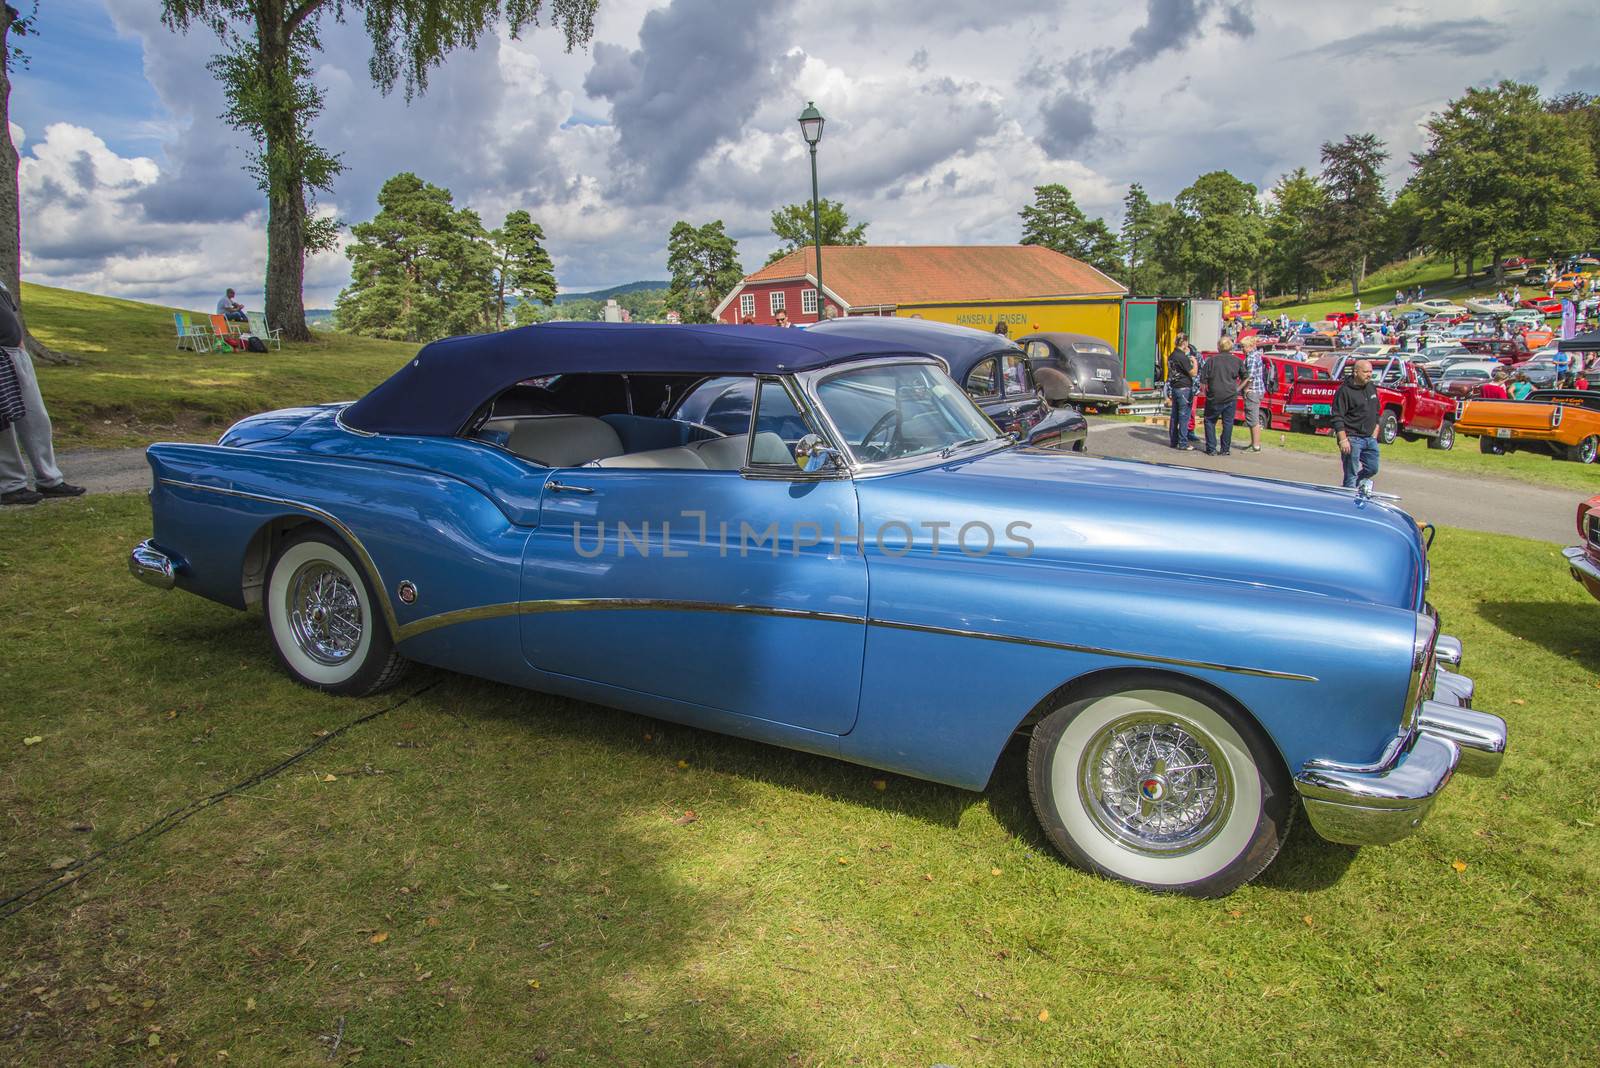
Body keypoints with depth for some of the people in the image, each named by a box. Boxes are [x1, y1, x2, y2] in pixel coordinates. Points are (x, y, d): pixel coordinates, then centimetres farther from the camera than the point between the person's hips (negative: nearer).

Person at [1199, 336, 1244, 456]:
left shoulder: (1212, 360, -2)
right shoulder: (1237, 361, 4)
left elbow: (1203, 379, -4)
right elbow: (1245, 378, 6)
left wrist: (1205, 391, 10)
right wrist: (1238, 388, 18)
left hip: (1214, 397, -2)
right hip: (1231, 397, 2)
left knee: (1210, 421, 10)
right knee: (1228, 423, 8)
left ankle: (1211, 449, 4)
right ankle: (1225, 449, 9)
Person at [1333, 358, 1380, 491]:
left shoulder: (1372, 387, 11)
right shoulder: (1345, 391, -13)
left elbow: (1376, 412, 21)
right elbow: (1337, 418, -16)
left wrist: (1375, 433, 14)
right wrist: (1343, 440, -21)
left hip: (1370, 439, 8)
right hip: (1352, 439, -8)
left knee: (1372, 469, 14)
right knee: (1351, 475, -4)